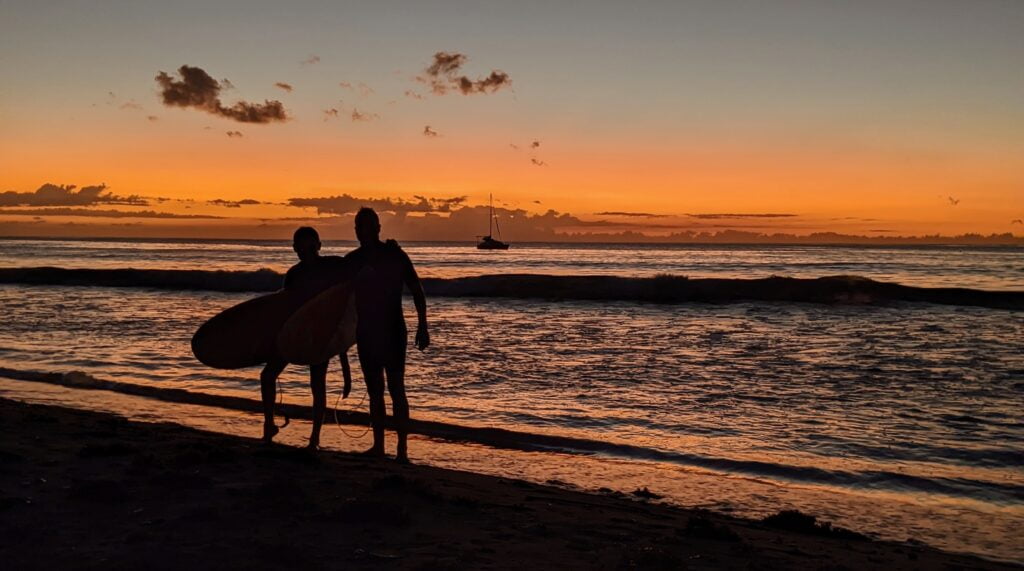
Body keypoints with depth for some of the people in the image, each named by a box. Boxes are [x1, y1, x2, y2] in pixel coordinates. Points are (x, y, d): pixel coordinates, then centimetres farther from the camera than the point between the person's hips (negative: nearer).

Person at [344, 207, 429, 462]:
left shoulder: (395, 256, -5)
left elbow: (417, 291, -2)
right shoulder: (352, 260, 5)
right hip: (366, 334, 5)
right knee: (374, 391, 10)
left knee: (396, 389, -10)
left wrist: (422, 327, -9)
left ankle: (402, 449, -11)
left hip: (393, 332, -5)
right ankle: (378, 446, 18)